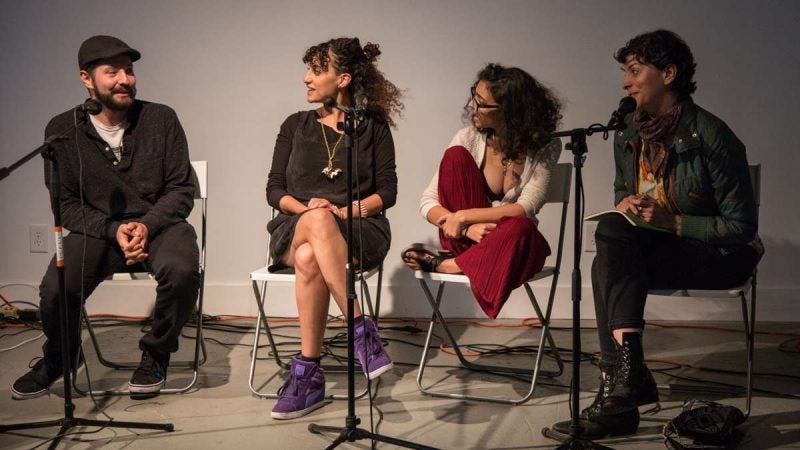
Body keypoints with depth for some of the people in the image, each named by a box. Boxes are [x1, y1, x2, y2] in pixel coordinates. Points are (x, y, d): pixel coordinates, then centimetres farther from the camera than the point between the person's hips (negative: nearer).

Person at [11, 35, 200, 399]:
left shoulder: (161, 119, -1)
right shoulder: (63, 130, 0)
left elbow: (182, 189, 1)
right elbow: (66, 204, 1)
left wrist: (146, 225, -17)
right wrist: (114, 230, -16)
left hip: (157, 224, 0)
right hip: (96, 230, 1)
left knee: (181, 270, -34)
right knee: (55, 289, -27)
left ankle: (156, 354, -2)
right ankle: (57, 359, 12)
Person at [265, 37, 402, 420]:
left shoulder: (374, 127, 11)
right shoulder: (295, 126, 16)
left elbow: (387, 192, 5)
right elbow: (274, 190, 11)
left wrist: (347, 211, -14)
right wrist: (306, 209, -10)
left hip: (358, 231, -1)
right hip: (295, 227, 2)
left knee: (310, 258, -39)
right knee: (318, 220, -39)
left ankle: (307, 371, -35)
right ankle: (361, 329, -39)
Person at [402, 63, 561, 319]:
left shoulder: (545, 147, -8)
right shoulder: (469, 139, -6)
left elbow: (526, 209, -20)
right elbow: (428, 202, -6)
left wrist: (464, 216, -26)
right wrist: (465, 228, -23)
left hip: (512, 241, -1)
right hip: (468, 239, 1)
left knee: (520, 227, -39)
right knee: (456, 156, -19)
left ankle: (446, 265, -22)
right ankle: (460, 252, -20)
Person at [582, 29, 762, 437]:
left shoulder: (711, 136, -17)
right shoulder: (628, 133, 2)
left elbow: (740, 227, -15)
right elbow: (622, 192, 19)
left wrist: (671, 221, -23)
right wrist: (625, 204, -6)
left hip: (719, 254, -6)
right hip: (652, 242, 6)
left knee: (611, 264, -28)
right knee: (611, 229, -27)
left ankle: (620, 373, -24)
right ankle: (627, 375, -29)